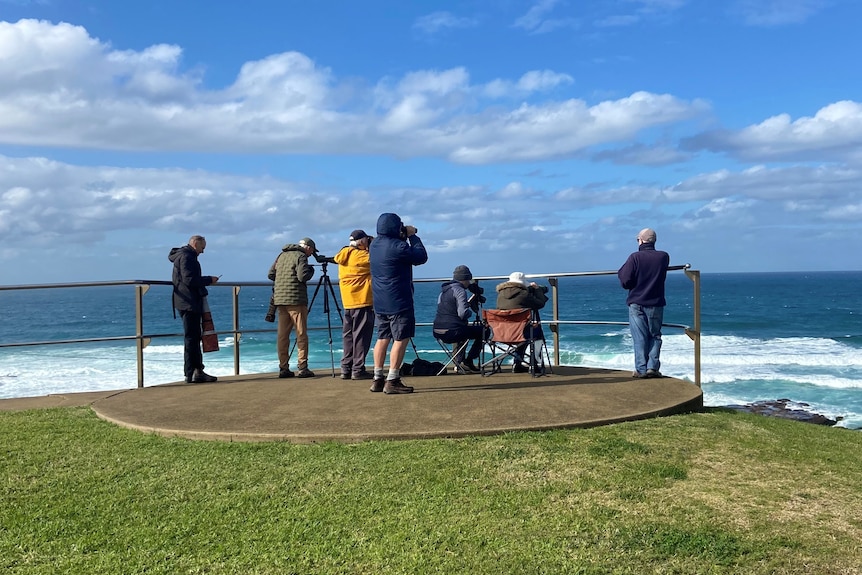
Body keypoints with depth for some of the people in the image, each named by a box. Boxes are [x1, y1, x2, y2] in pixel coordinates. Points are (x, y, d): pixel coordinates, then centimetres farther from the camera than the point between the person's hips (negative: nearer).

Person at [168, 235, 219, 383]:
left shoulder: (186, 255, 22)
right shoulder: (186, 256, -11)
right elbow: (189, 280, -21)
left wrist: (205, 281, 13)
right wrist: (209, 280, -11)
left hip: (190, 303, 11)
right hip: (189, 303, -11)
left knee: (194, 337, 13)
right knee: (191, 338, -9)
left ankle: (197, 371, 17)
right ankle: (191, 374, -6)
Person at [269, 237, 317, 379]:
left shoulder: (282, 255, 17)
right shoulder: (300, 256, -6)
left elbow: (270, 274, 17)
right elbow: (303, 276, -16)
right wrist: (311, 270, 2)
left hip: (280, 299, 7)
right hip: (296, 300, -7)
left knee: (282, 334, 7)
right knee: (301, 335, -2)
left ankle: (283, 368, 8)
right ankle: (302, 368, -4)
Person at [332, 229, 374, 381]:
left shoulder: (343, 254, 9)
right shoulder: (363, 256, -11)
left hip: (347, 302, 7)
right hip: (363, 301, -7)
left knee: (348, 335, 11)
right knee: (361, 336, -3)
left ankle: (346, 369, 12)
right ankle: (358, 370, -2)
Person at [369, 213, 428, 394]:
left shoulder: (375, 244, 8)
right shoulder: (398, 246, -19)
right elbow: (421, 257, -8)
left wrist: (405, 237, 12)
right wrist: (413, 236, 1)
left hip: (380, 302, 9)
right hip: (399, 301, -9)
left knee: (383, 337, 13)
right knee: (401, 339, -4)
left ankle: (377, 379, 16)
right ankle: (392, 381, -5)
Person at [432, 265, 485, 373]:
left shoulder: (444, 290, 18)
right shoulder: (459, 290, -9)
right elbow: (463, 314, -20)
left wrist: (471, 300, 26)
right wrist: (470, 311, 4)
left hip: (437, 332, 9)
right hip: (451, 331, -9)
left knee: (464, 328, 38)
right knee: (483, 331, 7)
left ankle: (459, 362, 30)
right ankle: (468, 361, 6)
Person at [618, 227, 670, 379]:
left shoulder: (635, 257, -13)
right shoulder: (664, 257, 0)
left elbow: (625, 282, -14)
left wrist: (622, 271, 5)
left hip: (636, 304, -2)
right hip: (656, 304, 2)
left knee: (639, 338, 3)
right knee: (655, 336, 13)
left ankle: (641, 369, 3)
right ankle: (653, 367, 4)